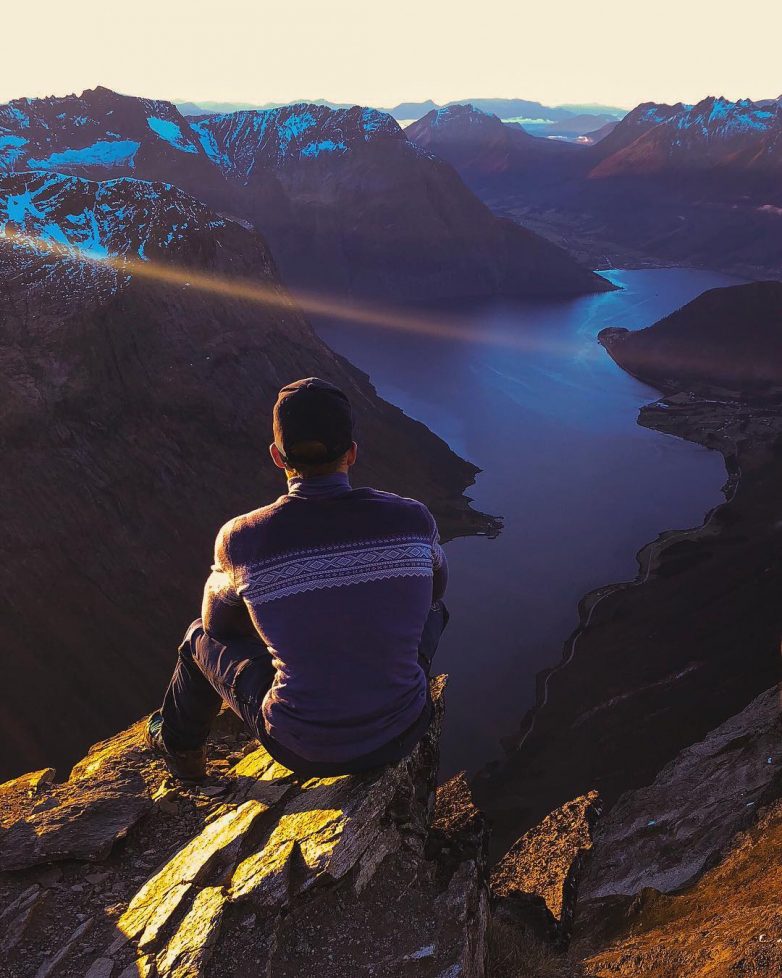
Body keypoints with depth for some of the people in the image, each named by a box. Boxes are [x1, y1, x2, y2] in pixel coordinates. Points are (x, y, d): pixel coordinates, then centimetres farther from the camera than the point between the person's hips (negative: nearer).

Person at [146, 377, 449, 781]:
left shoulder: (241, 539, -20)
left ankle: (180, 750, 52)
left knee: (203, 636, 24)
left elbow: (217, 619, 2)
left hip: (303, 750, -1)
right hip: (403, 735, 2)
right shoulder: (413, 518, -16)